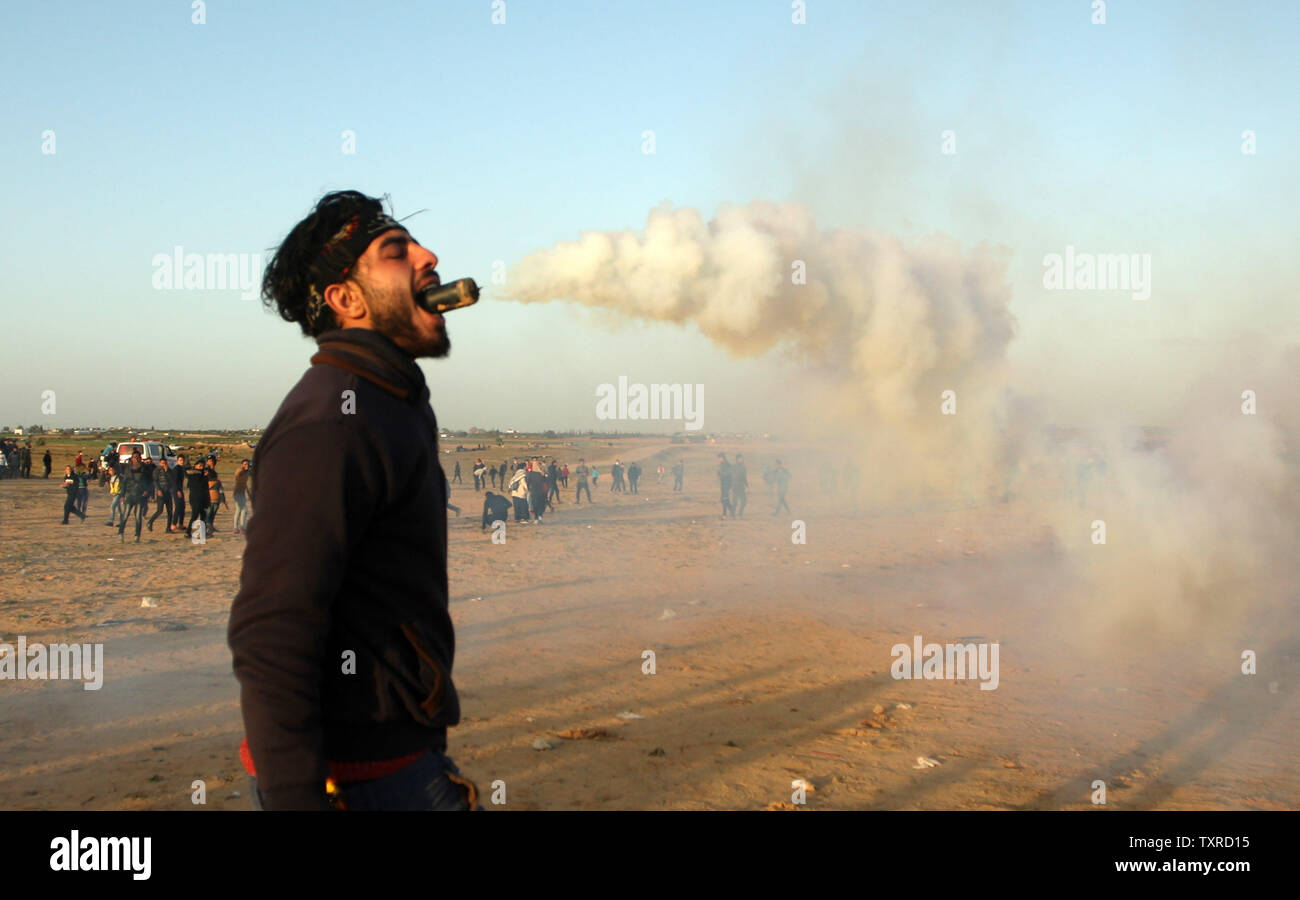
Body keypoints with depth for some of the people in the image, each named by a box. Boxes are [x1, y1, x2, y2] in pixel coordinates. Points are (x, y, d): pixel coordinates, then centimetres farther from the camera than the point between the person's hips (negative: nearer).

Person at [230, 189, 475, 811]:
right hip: (358, 780, -9)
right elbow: (269, 635, -25)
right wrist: (296, 798, -28)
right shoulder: (327, 423, -19)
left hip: (400, 754, 9)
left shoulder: (396, 405, 13)